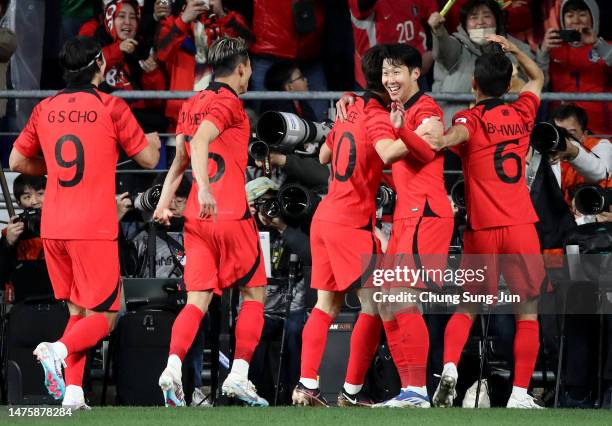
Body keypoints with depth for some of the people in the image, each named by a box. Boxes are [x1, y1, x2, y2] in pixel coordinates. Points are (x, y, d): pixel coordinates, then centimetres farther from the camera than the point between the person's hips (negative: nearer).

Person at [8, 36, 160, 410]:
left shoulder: (45, 109, 8)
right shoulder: (111, 107, -5)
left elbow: (18, 161, 16)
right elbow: (149, 159, 2)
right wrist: (153, 142, 24)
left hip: (53, 228, 5)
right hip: (95, 228, -5)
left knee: (78, 312, 16)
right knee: (103, 316, 0)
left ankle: (72, 393, 4)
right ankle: (59, 350, -28)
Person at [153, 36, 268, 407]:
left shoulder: (192, 105, 17)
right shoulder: (229, 102, -8)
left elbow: (180, 158, 19)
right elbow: (200, 142, -24)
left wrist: (165, 202, 21)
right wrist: (205, 188, -34)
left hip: (197, 219, 7)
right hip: (232, 216, -7)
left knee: (198, 300, 1)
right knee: (255, 293, 8)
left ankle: (173, 367, -21)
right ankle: (239, 375, 1)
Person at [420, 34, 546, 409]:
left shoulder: (471, 118, -1)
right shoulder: (522, 113, 8)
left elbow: (460, 132, -28)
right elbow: (538, 78, 30)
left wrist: (442, 141, -45)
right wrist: (512, 49, 33)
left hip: (482, 229, -1)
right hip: (521, 227, 1)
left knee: (467, 307, 13)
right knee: (528, 312, 5)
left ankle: (449, 368, -8)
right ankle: (520, 394, -2)